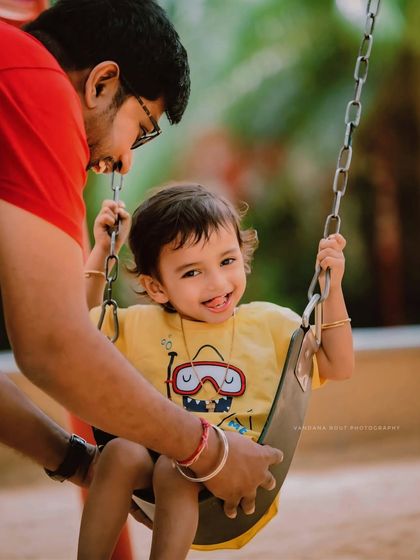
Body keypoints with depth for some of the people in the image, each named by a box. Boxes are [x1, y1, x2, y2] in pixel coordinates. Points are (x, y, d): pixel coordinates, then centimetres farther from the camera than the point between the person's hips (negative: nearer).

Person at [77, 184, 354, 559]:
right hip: (155, 456, 2)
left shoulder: (270, 323, 12)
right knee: (121, 451, -31)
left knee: (176, 469, -34)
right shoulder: (140, 325, 14)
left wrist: (332, 288, 4)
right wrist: (101, 252, 17)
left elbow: (338, 367, 13)